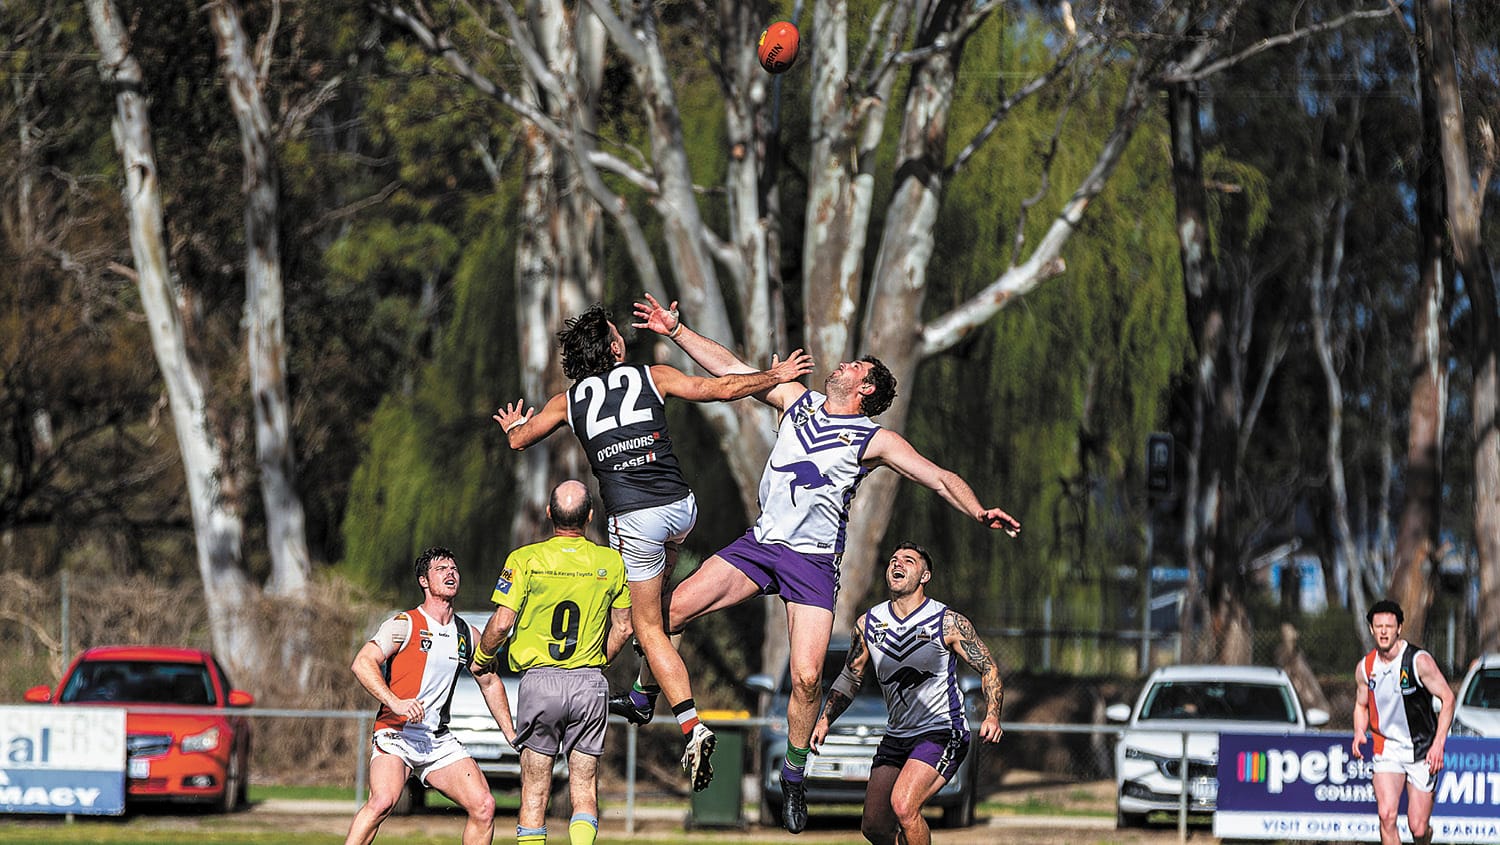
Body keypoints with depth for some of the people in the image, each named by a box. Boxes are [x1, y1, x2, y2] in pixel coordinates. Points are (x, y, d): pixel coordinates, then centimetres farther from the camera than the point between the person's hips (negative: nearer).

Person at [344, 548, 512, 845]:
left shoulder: (468, 635, 13)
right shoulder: (405, 625, -5)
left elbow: (490, 683, 28)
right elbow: (362, 662, -16)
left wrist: (511, 734, 23)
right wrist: (395, 703, -30)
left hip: (439, 740, 6)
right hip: (396, 735, -6)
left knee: (484, 806, -7)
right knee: (382, 801, -30)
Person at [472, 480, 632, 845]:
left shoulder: (525, 559, -6)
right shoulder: (611, 562, 1)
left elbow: (501, 624, -9)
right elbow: (623, 628, 9)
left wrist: (482, 657, 11)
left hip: (540, 680, -1)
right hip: (590, 683, 1)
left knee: (534, 794, 5)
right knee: (585, 793, 6)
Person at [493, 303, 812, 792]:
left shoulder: (569, 401, 10)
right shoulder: (651, 377, 7)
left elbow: (519, 441, 24)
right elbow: (722, 389, 4)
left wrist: (514, 426, 48)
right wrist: (775, 377, 19)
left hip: (632, 520, -2)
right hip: (680, 506, 2)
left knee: (649, 628, 5)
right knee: (657, 593, 32)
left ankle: (692, 727, -11)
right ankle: (644, 695, 33)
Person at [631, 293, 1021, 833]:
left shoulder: (875, 441, -1)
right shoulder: (798, 400, 11)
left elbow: (940, 478, -8)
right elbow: (731, 369, 15)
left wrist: (979, 512, -26)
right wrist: (675, 331, 12)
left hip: (813, 561, -3)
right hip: (760, 543, 3)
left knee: (806, 677, -16)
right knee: (668, 612, -12)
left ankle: (794, 773, 6)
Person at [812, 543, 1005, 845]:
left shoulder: (949, 623, -10)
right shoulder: (868, 624, 3)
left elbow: (989, 669, -5)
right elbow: (850, 678, 15)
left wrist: (992, 716, -21)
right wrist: (825, 720, 3)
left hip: (942, 733, -6)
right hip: (897, 737, 6)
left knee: (903, 807, -26)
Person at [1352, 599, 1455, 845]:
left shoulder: (1419, 661, -13)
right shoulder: (1365, 667, 0)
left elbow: (1447, 698, -9)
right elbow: (1361, 706, 16)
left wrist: (1438, 743, -18)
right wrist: (1359, 733, -6)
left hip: (1422, 750, -2)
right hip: (1386, 749, 2)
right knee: (1387, 815, -19)